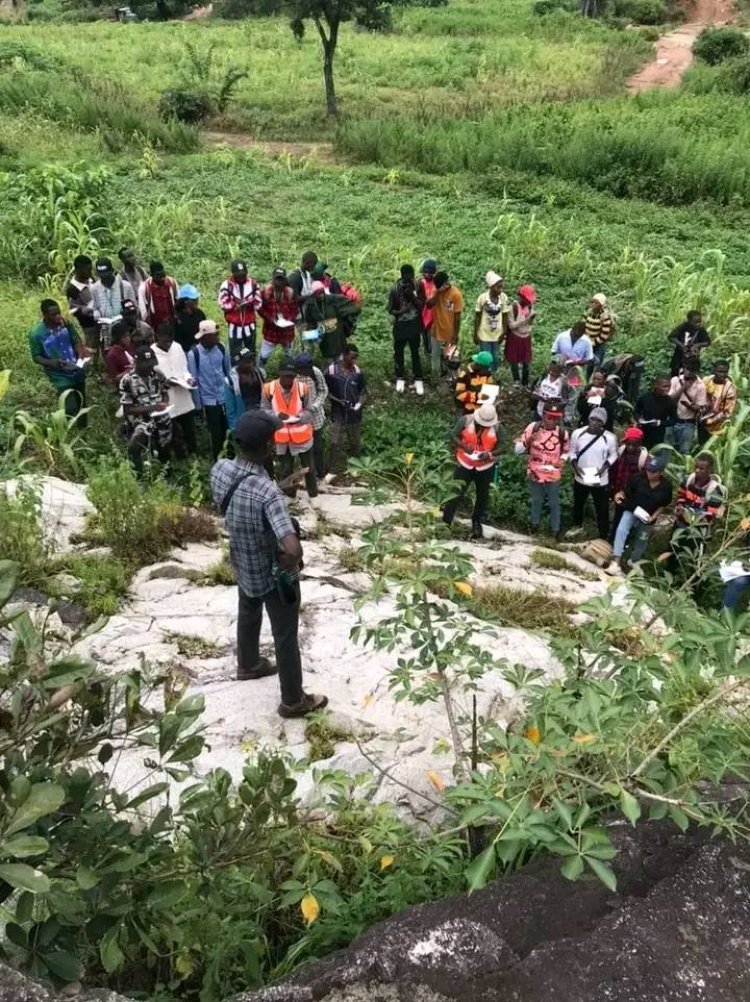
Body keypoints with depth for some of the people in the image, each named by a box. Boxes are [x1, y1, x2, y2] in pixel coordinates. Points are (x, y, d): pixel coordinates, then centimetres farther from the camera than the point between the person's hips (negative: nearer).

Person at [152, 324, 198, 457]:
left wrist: (189, 378, -7)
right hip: (168, 402, -5)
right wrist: (165, 382, -27)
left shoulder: (177, 347, 3)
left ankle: (194, 455, 39)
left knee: (190, 431, 20)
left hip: (185, 399, 5)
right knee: (175, 435, 8)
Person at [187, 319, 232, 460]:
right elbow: (193, 381, -10)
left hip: (225, 396, 4)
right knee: (216, 432, 8)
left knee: (227, 428, 15)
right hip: (209, 399, -3)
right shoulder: (193, 354, -17)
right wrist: (198, 404, -6)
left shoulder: (221, 348, -6)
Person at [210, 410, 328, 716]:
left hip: (242, 567, 7)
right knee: (286, 638, 14)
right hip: (273, 575, -7)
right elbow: (292, 549, -47)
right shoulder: (267, 493, -38)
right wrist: (289, 563, -24)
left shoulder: (220, 469, -16)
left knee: (248, 616, 33)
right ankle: (293, 701, 34)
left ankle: (248, 665, 60)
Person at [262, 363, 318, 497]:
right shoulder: (269, 388, -14)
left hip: (302, 434, -1)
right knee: (285, 469, 19)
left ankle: (313, 493, 35)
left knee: (308, 466, 14)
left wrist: (299, 417, -24)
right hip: (281, 436, 1)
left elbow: (309, 411, -3)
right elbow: (264, 411, -4)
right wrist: (277, 415, -24)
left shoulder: (302, 387, -15)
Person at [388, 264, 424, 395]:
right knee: (398, 352, 12)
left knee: (415, 352, 9)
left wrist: (412, 295, -24)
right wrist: (400, 312, -28)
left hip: (414, 324, 1)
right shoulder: (395, 289, -14)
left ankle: (418, 380, 20)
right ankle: (400, 378, 30)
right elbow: (390, 309, -8)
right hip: (400, 325, 0)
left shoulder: (417, 286, -9)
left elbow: (421, 306, -8)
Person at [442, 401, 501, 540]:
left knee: (483, 497, 14)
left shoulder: (496, 427, -10)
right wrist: (463, 445, -28)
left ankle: (476, 524, 33)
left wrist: (490, 454, -25)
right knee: (456, 494, -3)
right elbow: (453, 436, -10)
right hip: (465, 465, -2)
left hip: (485, 467, 2)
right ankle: (445, 523, 7)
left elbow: (500, 447, -5)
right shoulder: (466, 420, -13)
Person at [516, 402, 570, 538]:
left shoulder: (562, 432, -14)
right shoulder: (533, 427, -16)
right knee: (536, 501, 23)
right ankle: (535, 523, 48)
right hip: (535, 473, 1)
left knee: (554, 503, 16)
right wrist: (528, 441, -32)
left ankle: (555, 529, 36)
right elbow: (518, 450, -13)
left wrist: (562, 460, -16)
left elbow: (566, 451, 5)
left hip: (553, 475, 0)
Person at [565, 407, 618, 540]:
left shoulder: (609, 438, -20)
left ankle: (603, 537, 28)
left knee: (602, 510, 10)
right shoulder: (577, 433, -14)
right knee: (577, 504, 26)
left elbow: (613, 455, -3)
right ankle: (577, 526, 54)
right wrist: (575, 466, -16)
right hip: (580, 478, 3)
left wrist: (604, 468, -17)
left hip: (600, 481, -3)